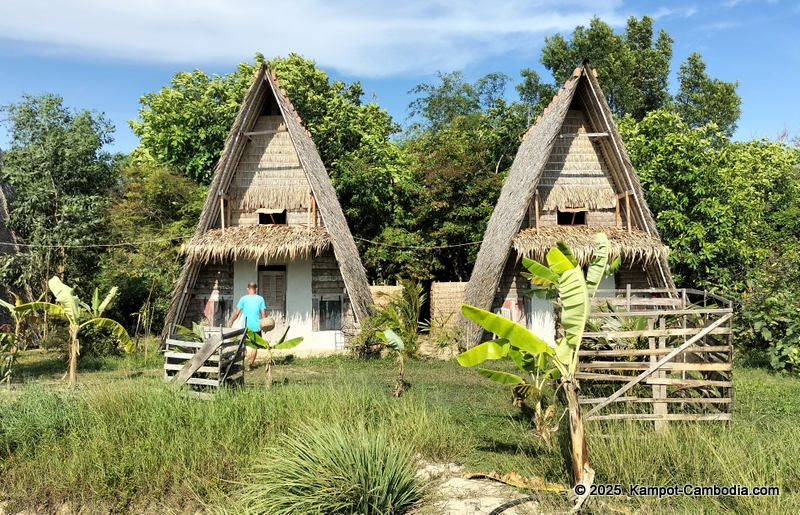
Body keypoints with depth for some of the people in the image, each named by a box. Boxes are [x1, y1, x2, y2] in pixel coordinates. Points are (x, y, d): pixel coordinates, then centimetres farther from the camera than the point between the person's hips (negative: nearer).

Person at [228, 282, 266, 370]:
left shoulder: (243, 298, -4)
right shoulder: (260, 299, -3)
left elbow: (237, 313, -5)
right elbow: (263, 314, -3)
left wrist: (231, 321, 10)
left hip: (246, 327, 0)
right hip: (257, 327, 0)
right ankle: (251, 365, 9)